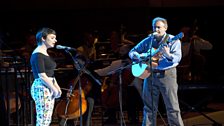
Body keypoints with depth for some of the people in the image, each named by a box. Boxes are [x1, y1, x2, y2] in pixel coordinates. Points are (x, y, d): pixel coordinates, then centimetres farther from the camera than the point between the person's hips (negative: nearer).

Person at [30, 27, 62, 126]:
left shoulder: (45, 53, 17)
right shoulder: (38, 55, -13)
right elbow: (42, 76, -19)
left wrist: (57, 87, 8)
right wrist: (54, 90, -14)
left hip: (49, 89, 10)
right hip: (41, 88, -10)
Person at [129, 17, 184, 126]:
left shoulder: (173, 41, -1)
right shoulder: (148, 41, 11)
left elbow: (177, 58, -13)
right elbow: (132, 52, 14)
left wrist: (168, 55, -34)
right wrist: (142, 58, -6)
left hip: (167, 75, -4)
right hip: (150, 75, 4)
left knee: (172, 107, -7)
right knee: (149, 107, 8)